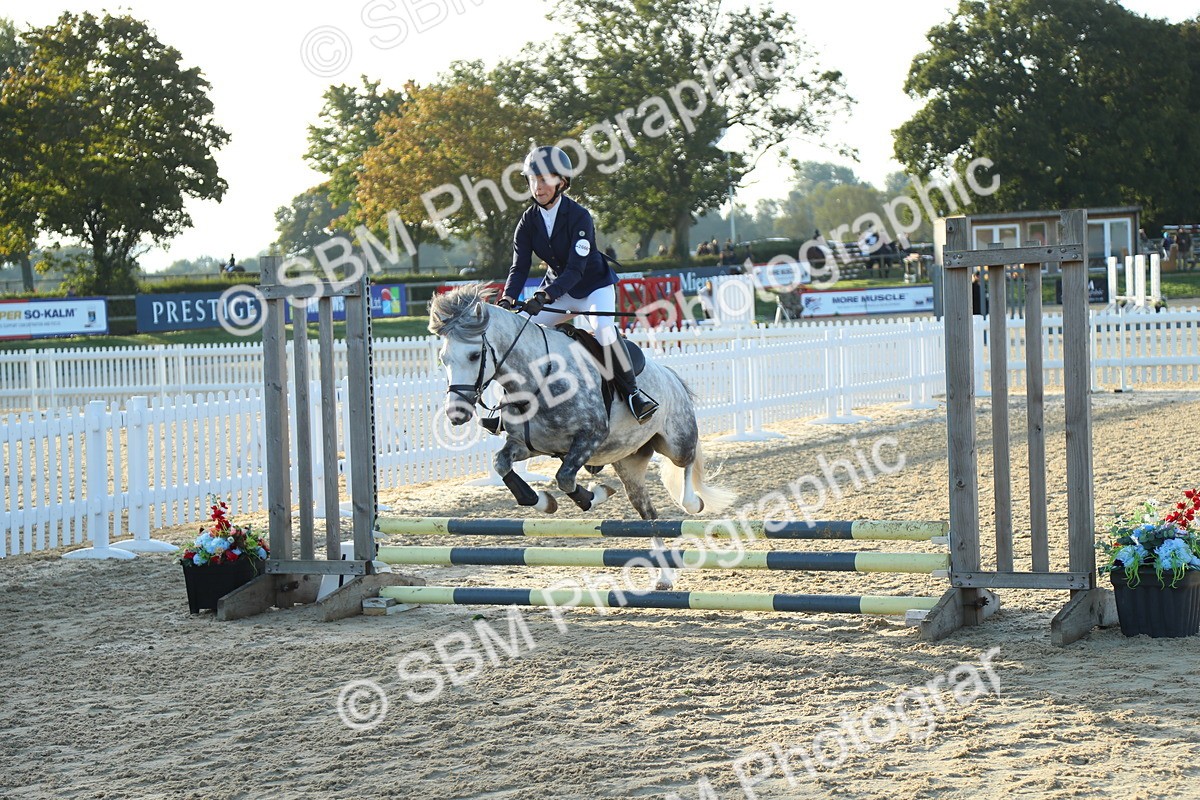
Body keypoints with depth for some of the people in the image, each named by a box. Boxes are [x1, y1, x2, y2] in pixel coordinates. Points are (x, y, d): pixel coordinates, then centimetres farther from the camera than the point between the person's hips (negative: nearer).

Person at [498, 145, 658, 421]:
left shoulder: (579, 217, -23)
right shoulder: (528, 221, -7)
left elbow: (575, 269, -30)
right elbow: (520, 266, -10)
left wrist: (544, 296, -44)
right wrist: (507, 298, -30)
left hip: (594, 285, -5)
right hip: (557, 289, 5)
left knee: (604, 330, -33)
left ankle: (631, 391, -18)